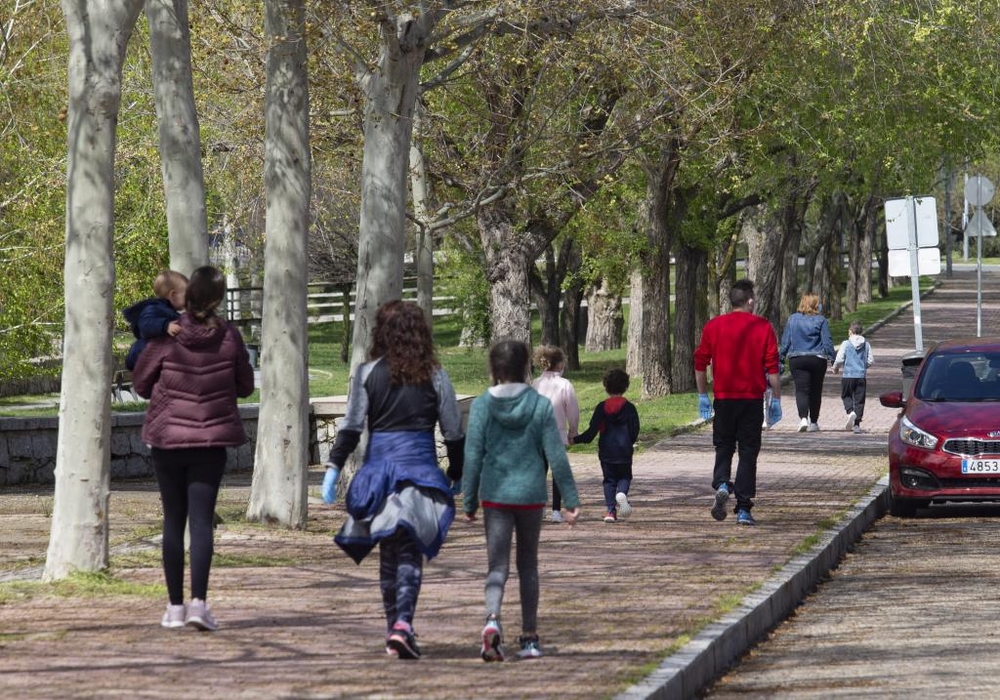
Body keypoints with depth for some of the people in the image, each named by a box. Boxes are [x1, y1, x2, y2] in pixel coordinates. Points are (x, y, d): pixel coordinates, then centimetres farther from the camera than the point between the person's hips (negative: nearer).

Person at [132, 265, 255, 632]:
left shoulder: (166, 336, -9)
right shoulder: (229, 337, -5)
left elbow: (140, 383, 2)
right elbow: (246, 386, 7)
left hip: (167, 438, 0)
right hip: (211, 441, 0)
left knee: (173, 521, 9)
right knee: (202, 520, -1)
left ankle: (175, 605, 11)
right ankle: (198, 601, -15)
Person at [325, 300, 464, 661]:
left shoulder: (367, 373, -1)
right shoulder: (434, 376, 1)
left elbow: (351, 426, -5)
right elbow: (454, 432, 4)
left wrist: (333, 468, 0)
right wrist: (457, 476, 16)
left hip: (378, 467, 1)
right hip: (420, 468, -1)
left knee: (389, 551, 13)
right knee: (410, 551, -3)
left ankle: (394, 630, 18)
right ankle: (403, 621, -23)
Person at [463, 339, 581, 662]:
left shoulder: (481, 405, -4)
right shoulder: (541, 405, -4)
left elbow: (472, 456, -4)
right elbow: (556, 456, -3)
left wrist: (469, 502, 3)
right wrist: (570, 500, 3)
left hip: (495, 496, -1)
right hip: (531, 495, 1)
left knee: (497, 566, -1)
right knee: (528, 566, 15)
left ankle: (492, 618, -29)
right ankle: (529, 638, 17)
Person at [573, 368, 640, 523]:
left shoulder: (601, 407, -3)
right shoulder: (629, 408, -3)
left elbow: (592, 431, -5)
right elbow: (635, 432, 0)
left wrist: (576, 439, 7)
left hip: (606, 452, 0)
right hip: (624, 452, 0)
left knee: (609, 480, 9)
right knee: (625, 476, 15)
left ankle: (611, 510, -1)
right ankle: (622, 493, -18)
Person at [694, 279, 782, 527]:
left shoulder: (713, 326, 2)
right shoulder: (763, 327, -2)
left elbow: (700, 364, 3)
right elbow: (773, 368, -4)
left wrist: (702, 396, 12)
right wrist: (776, 400, 3)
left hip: (723, 397, 1)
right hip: (752, 398, -1)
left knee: (723, 447, 15)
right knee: (748, 452, 4)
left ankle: (721, 484, -14)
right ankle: (743, 510, 1)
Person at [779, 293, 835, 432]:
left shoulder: (792, 319, 3)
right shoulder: (821, 320, -3)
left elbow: (785, 341, 5)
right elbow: (827, 342, -5)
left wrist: (781, 357, 11)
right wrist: (832, 358, 0)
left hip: (796, 359, 0)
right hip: (817, 359, 0)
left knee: (801, 390, -5)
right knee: (815, 391, 12)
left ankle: (803, 418, -27)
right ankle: (813, 422, 19)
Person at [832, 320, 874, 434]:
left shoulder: (845, 344, -5)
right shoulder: (866, 345, 3)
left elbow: (839, 360, -6)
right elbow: (871, 360, 3)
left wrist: (835, 368, 15)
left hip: (848, 375, -2)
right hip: (862, 376, 2)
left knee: (846, 396, 16)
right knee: (859, 400, 6)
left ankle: (851, 412, -13)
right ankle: (856, 424, 4)